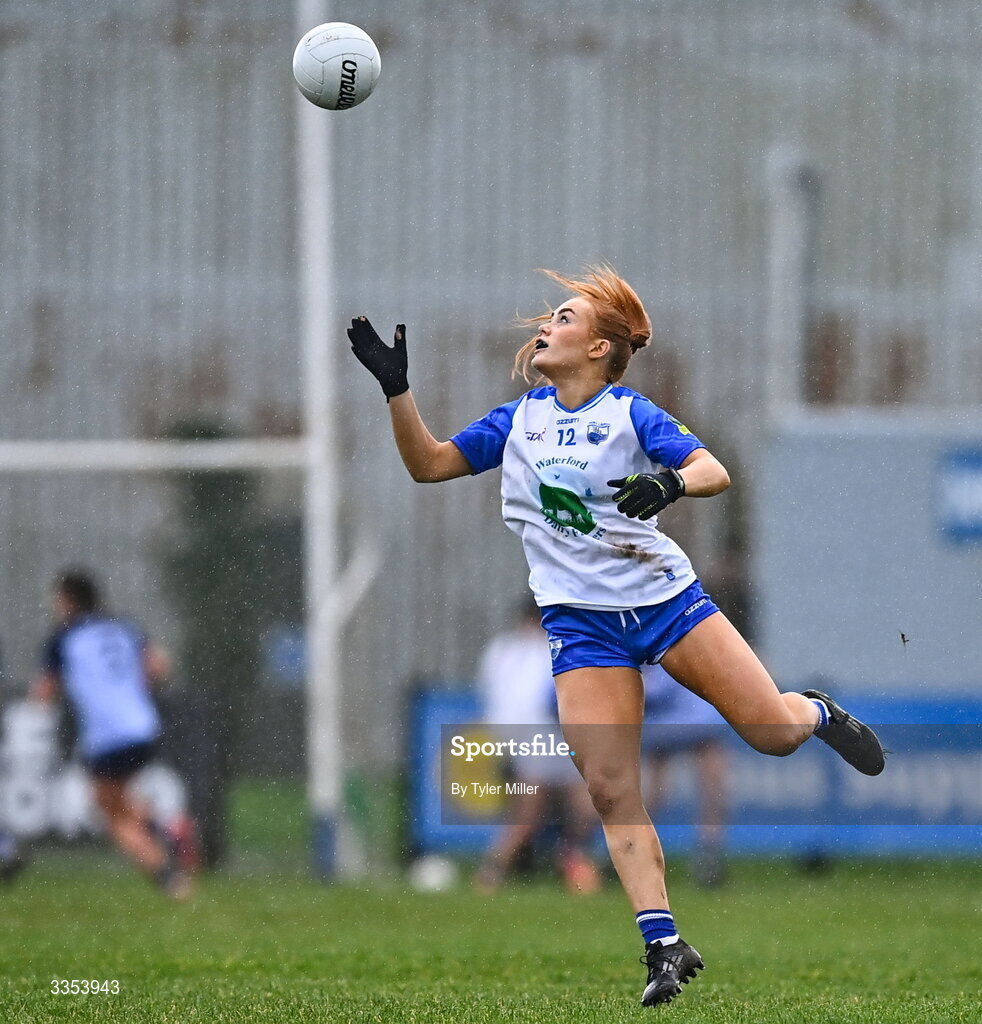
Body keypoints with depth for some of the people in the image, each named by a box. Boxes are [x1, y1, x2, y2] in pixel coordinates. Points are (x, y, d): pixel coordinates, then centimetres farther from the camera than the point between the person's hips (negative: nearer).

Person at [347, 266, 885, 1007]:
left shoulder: (630, 413, -3)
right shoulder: (519, 420, 10)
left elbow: (714, 471, -14)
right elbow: (429, 464, 10)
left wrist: (671, 482, -36)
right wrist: (396, 387, -2)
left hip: (665, 597, -2)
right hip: (583, 625, 2)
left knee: (774, 731, -6)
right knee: (610, 788, -11)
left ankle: (819, 715, 32)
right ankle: (664, 948, -7)